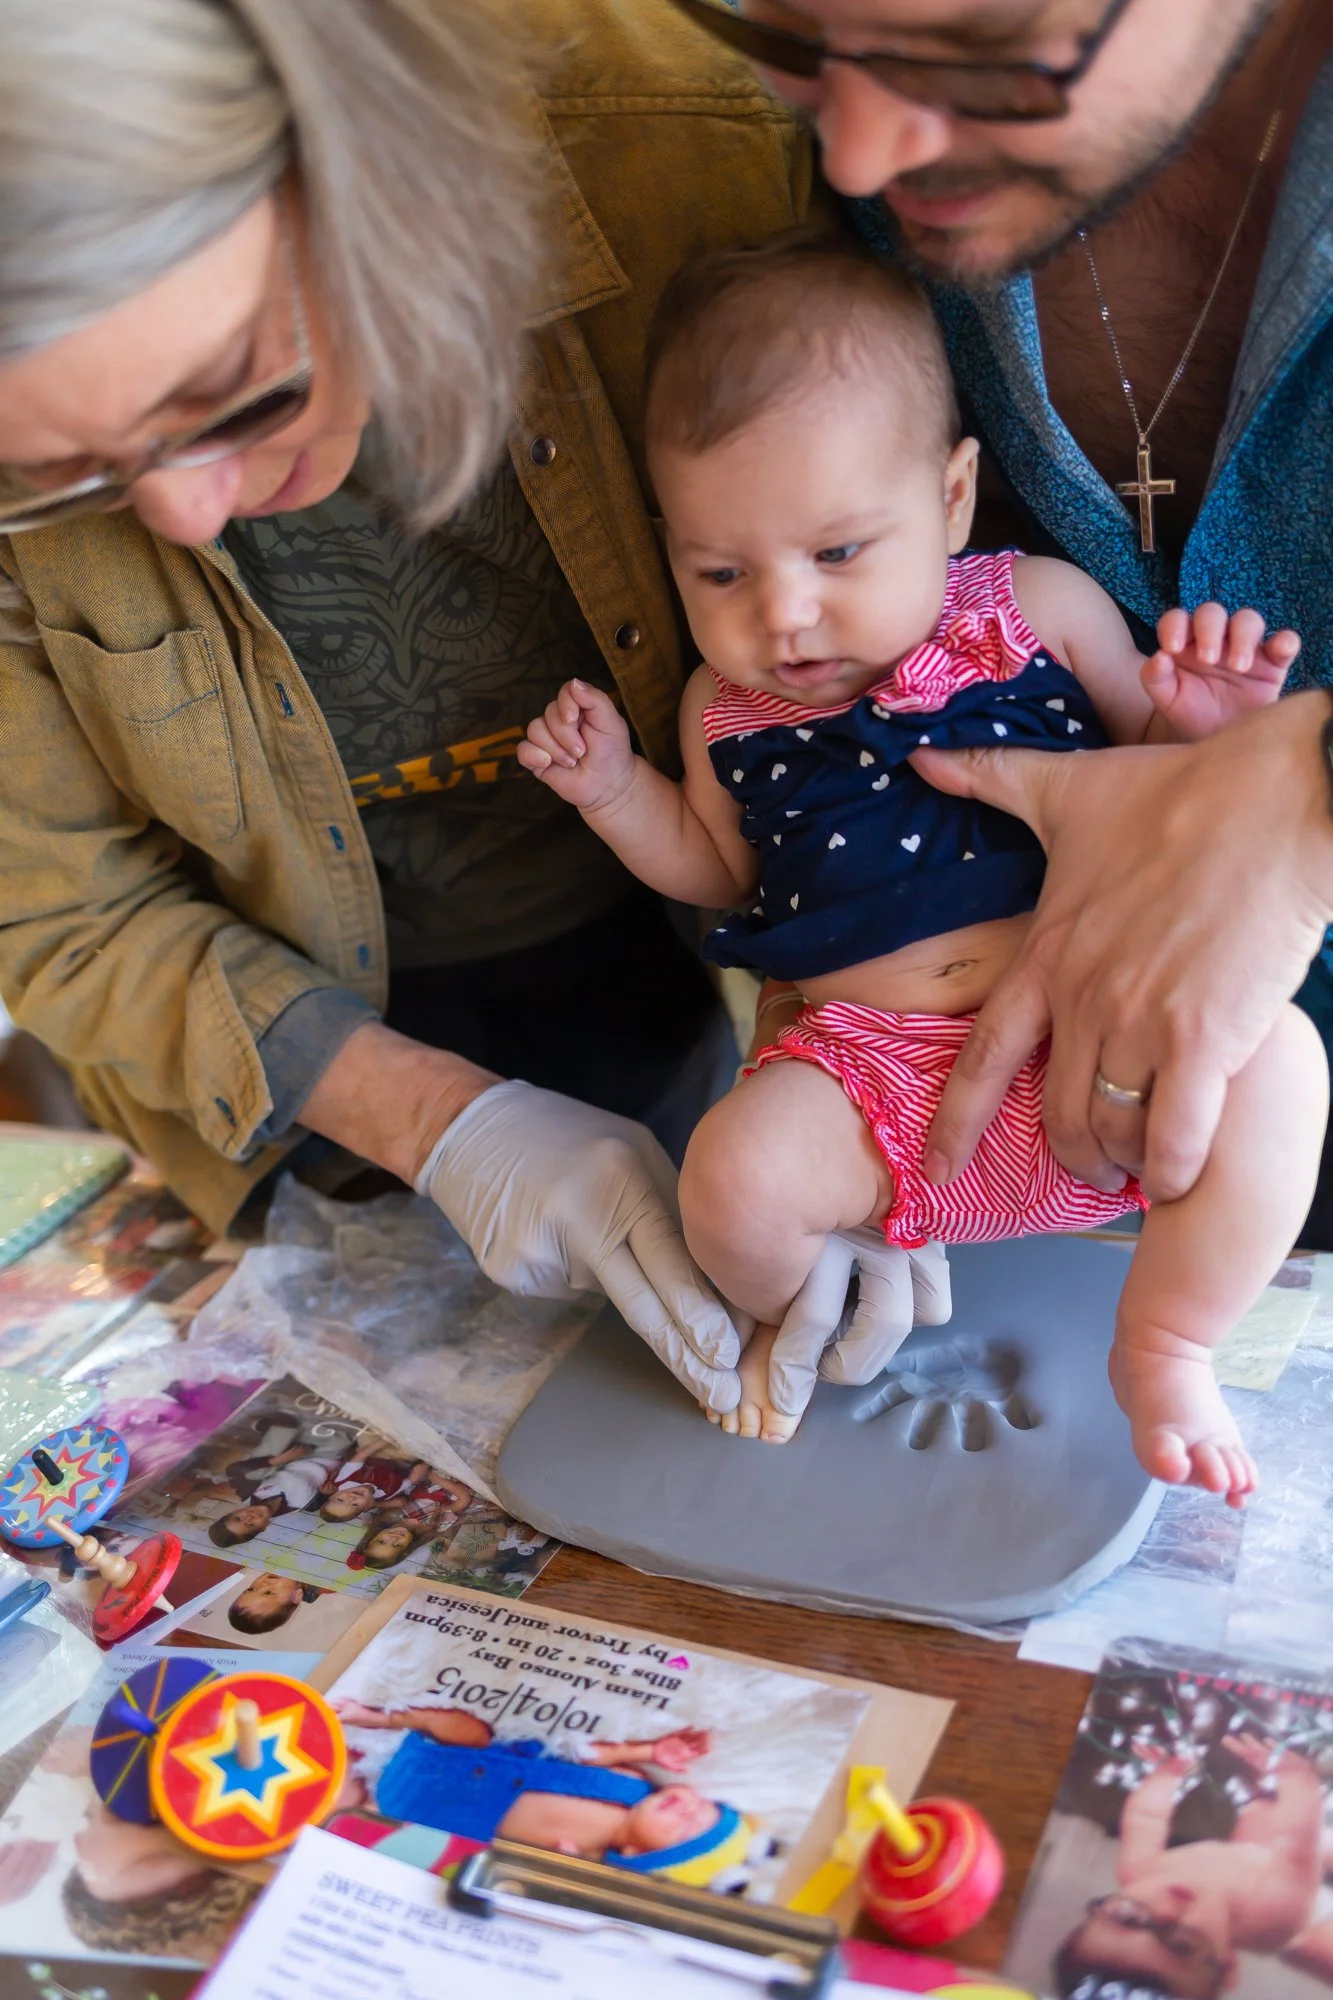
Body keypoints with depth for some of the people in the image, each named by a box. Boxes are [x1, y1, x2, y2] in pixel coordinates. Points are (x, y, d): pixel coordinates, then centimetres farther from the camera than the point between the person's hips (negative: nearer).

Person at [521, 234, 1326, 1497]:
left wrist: (1201, 728, -12)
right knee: (735, 1172, -27)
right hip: (876, 1072, 1)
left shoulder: (1042, 609, 1)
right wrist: (615, 790, 6)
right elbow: (719, 870, 22)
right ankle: (793, 1318, 12)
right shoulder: (728, 708, 6)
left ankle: (1164, 1348, -2)